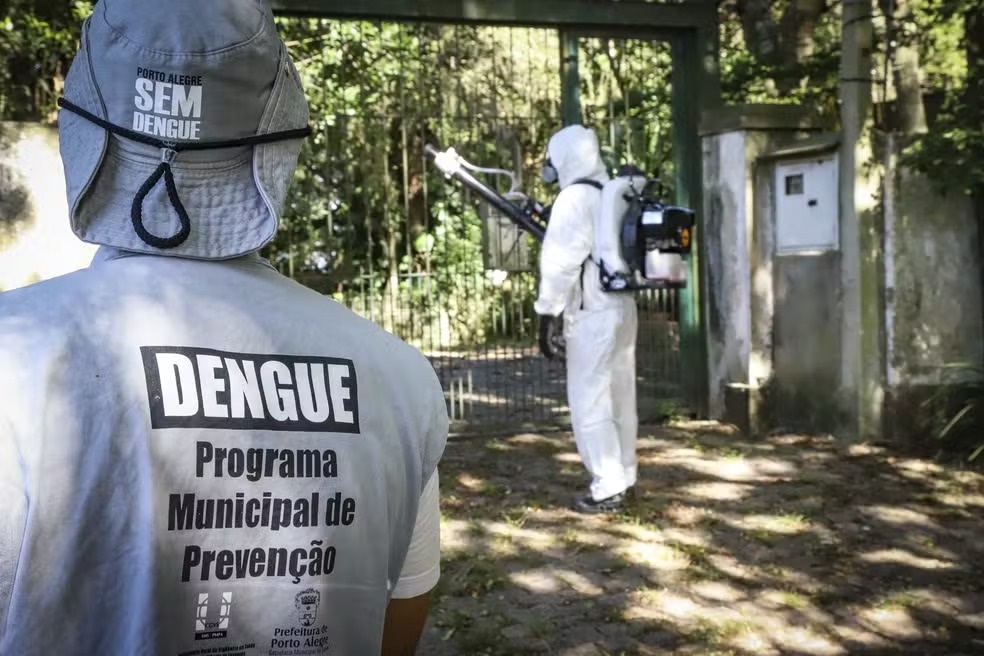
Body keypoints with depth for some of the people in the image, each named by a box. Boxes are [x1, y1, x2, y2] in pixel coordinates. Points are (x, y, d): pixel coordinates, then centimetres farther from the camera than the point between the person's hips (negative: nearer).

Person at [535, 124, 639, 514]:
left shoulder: (574, 198, -12)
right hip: (621, 306, 9)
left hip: (591, 313, -9)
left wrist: (547, 310, -10)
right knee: (618, 397, 15)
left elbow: (562, 261, -15)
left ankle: (607, 490, -2)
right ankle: (623, 479, 24)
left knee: (590, 402, -4)